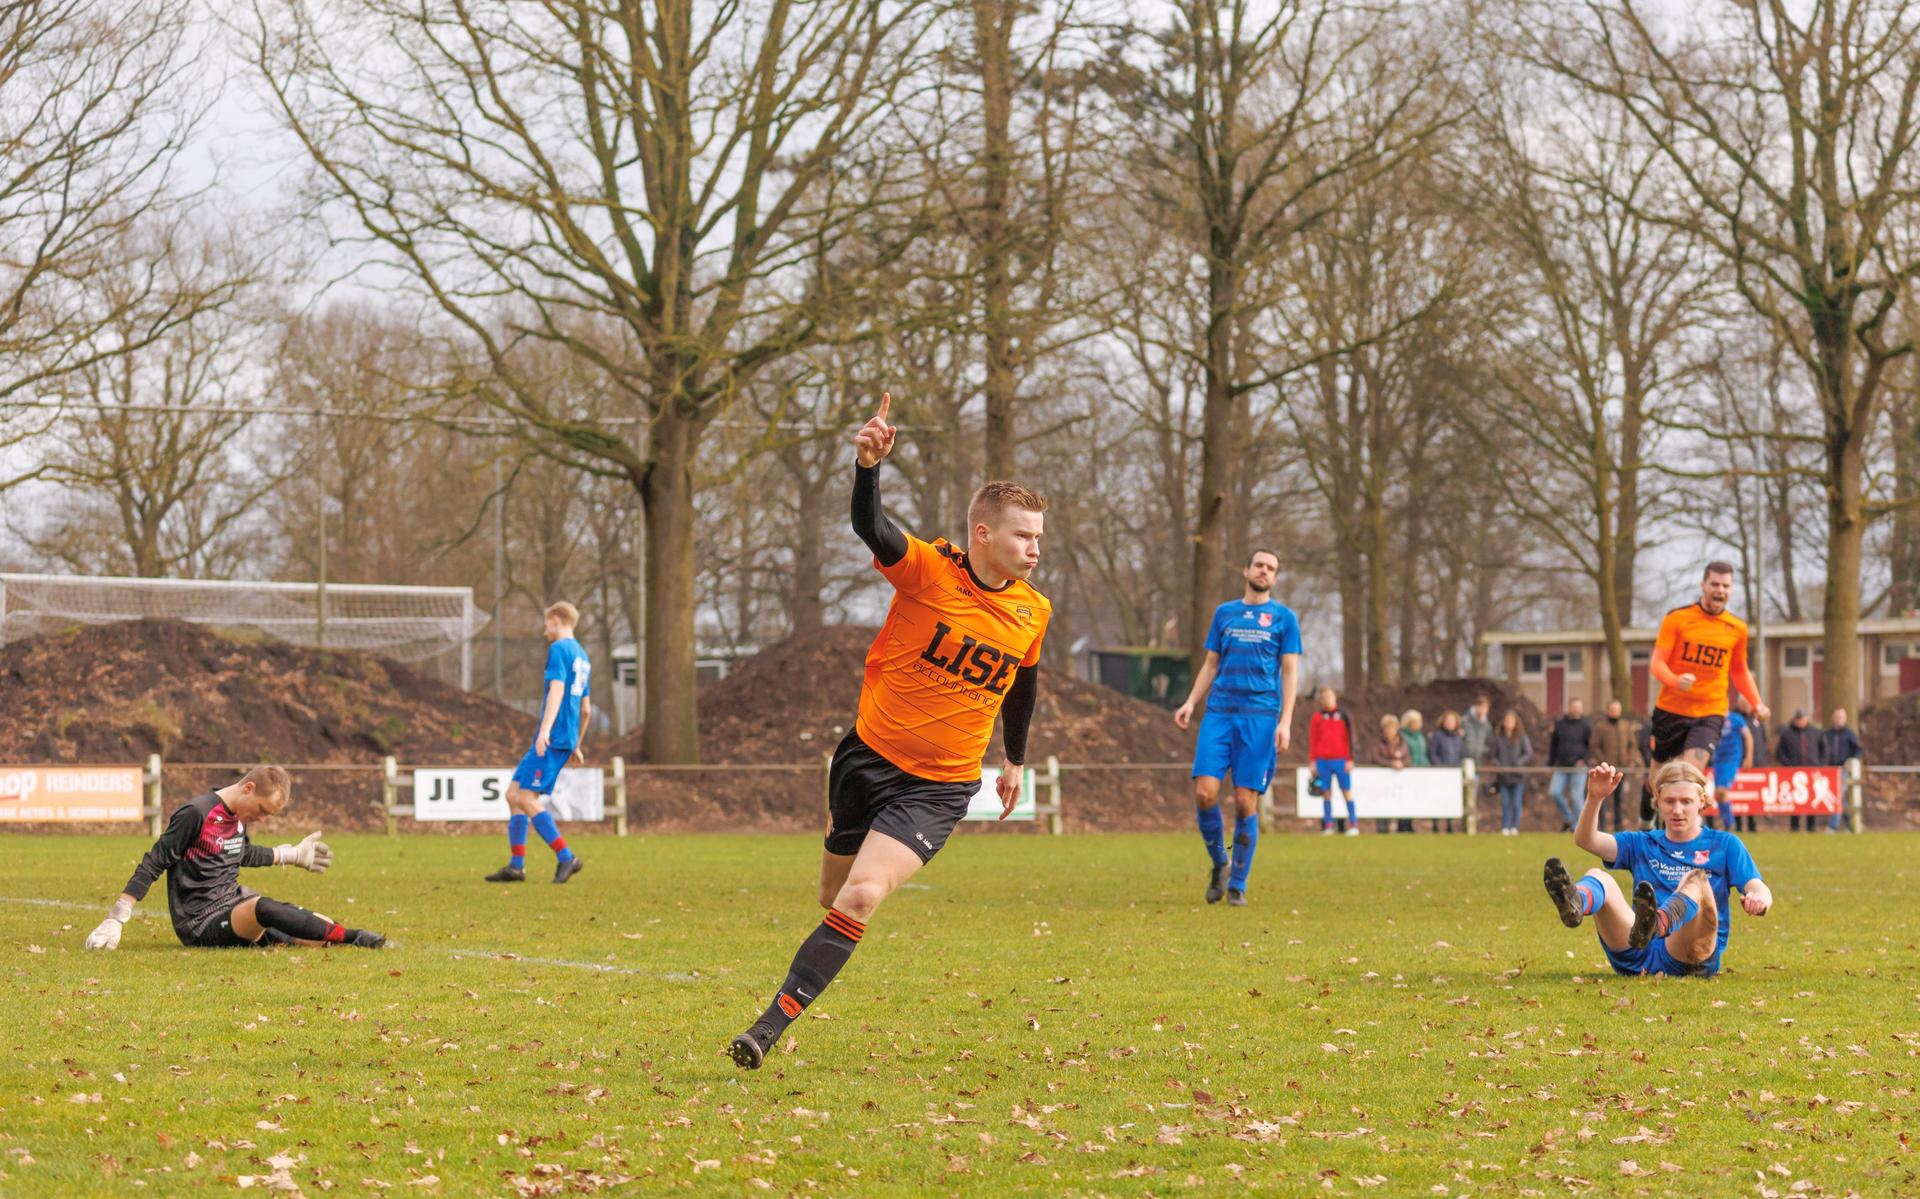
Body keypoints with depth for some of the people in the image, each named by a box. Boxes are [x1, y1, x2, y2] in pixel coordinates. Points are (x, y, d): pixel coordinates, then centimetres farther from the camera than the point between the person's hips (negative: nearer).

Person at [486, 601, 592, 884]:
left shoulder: (559, 649, -6)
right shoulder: (582, 657, 21)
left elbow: (557, 689, -20)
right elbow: (586, 709, 25)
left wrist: (545, 729, -30)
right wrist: (576, 745, 32)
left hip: (553, 737, -9)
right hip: (567, 739, 9)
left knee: (526, 798, -11)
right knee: (514, 795, 10)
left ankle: (566, 857, -14)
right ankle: (516, 865, 7)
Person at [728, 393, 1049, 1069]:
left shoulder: (1032, 613, -1)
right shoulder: (929, 570, -13)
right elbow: (870, 528, -33)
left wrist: (1015, 761, 29)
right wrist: (868, 466, -52)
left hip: (940, 786, 1)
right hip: (870, 755, -1)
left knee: (860, 899, -19)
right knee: (835, 898, 14)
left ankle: (772, 1026, -17)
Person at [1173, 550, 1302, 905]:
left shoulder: (1284, 617, 7)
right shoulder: (1224, 613, 15)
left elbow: (1290, 672, 4)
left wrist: (1285, 721, -7)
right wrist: (1191, 702, 4)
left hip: (1260, 716, -2)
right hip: (1219, 714, 2)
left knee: (1246, 801, -5)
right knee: (1205, 792, -12)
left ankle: (1238, 884, 6)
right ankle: (1218, 863, 11)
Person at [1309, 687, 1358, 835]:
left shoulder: (1342, 716, 7)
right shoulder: (1317, 717, 9)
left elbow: (1349, 738, 5)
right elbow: (1313, 740, 9)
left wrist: (1350, 760, -2)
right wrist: (1313, 761, 4)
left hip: (1341, 761, -1)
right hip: (1323, 761, 1)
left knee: (1347, 792, -2)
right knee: (1326, 793, 1)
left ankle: (1353, 824, -2)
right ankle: (1327, 825, 2)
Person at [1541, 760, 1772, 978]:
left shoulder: (1724, 845, 17)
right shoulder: (1641, 844, 24)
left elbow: (1761, 892, 2)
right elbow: (1585, 840, 8)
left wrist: (1757, 899, -24)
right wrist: (1595, 798, -12)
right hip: (1635, 960, 3)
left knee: (1696, 880, -29)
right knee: (1598, 876, -18)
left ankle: (1656, 923, -65)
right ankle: (1574, 903, -59)